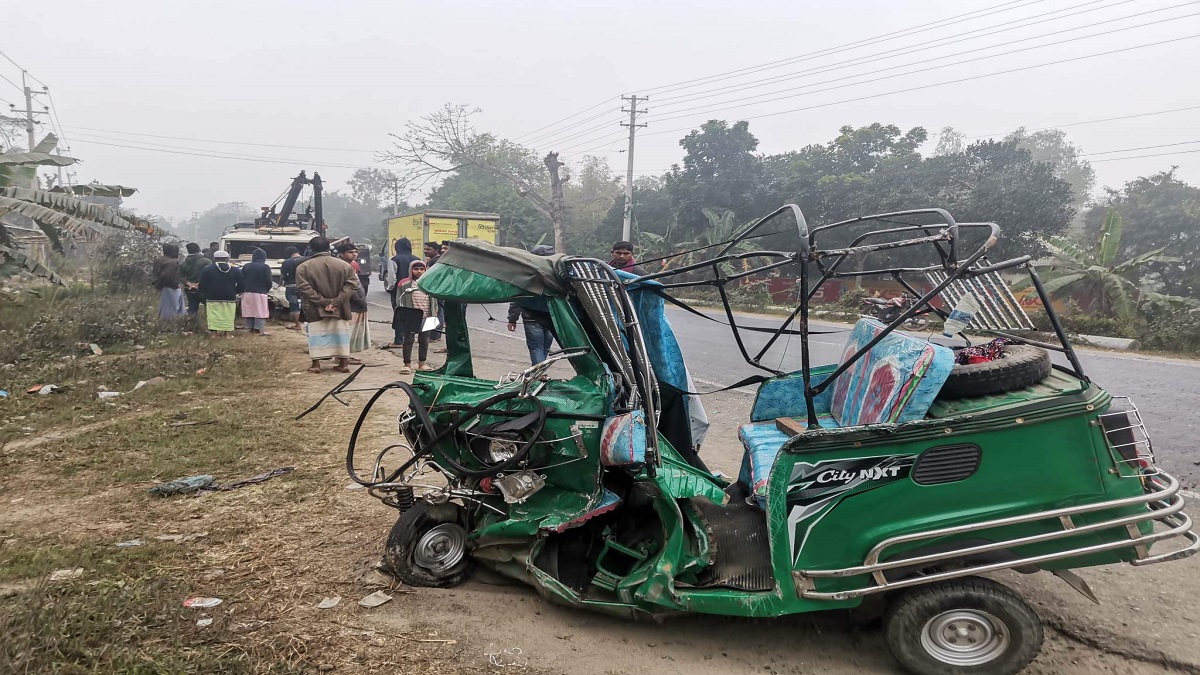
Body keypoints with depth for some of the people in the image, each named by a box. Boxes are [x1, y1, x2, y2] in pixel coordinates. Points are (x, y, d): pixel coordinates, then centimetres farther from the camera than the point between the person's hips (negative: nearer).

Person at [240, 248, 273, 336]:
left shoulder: (246, 266, 6)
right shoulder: (265, 267, -6)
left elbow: (242, 280, 4)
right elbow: (268, 282, -7)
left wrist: (243, 290, 12)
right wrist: (266, 290, 10)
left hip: (247, 292, 4)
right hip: (260, 293, -4)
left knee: (249, 311, 10)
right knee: (260, 312, 0)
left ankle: (251, 329, 14)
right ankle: (258, 330, -3)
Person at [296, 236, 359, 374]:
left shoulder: (303, 267, -3)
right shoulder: (344, 265, -1)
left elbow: (304, 288, -13)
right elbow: (352, 284, -9)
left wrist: (323, 301, -15)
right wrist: (337, 301, -14)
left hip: (315, 310, -1)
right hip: (339, 310, 1)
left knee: (316, 335, 8)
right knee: (341, 334, 10)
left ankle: (316, 364, 9)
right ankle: (343, 363, 10)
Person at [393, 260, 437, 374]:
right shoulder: (404, 284, -1)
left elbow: (434, 301, 11)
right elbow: (399, 301, 0)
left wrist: (434, 315, 5)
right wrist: (402, 315, -7)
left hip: (425, 318, 3)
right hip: (410, 317, -3)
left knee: (424, 341, 11)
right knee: (408, 340, 2)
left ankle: (421, 364, 23)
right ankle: (407, 364, 9)